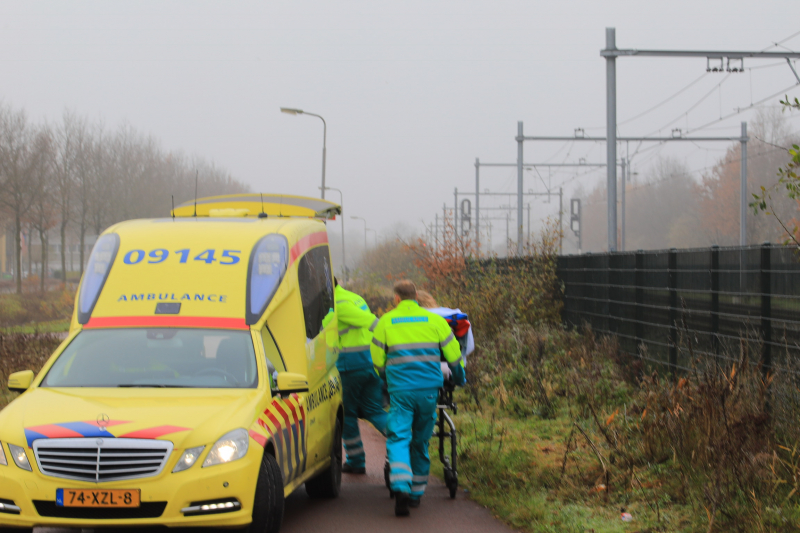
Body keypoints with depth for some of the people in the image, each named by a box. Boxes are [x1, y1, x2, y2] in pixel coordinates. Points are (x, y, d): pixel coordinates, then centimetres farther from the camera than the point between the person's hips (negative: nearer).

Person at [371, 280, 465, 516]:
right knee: (421, 441, 14)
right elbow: (454, 356, 9)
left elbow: (377, 360, 6)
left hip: (400, 390, -2)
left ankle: (401, 488, -27)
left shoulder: (386, 322, 4)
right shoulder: (435, 320, 8)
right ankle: (417, 492, 22)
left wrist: (386, 378, 27)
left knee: (398, 438, -5)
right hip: (429, 388, 2)